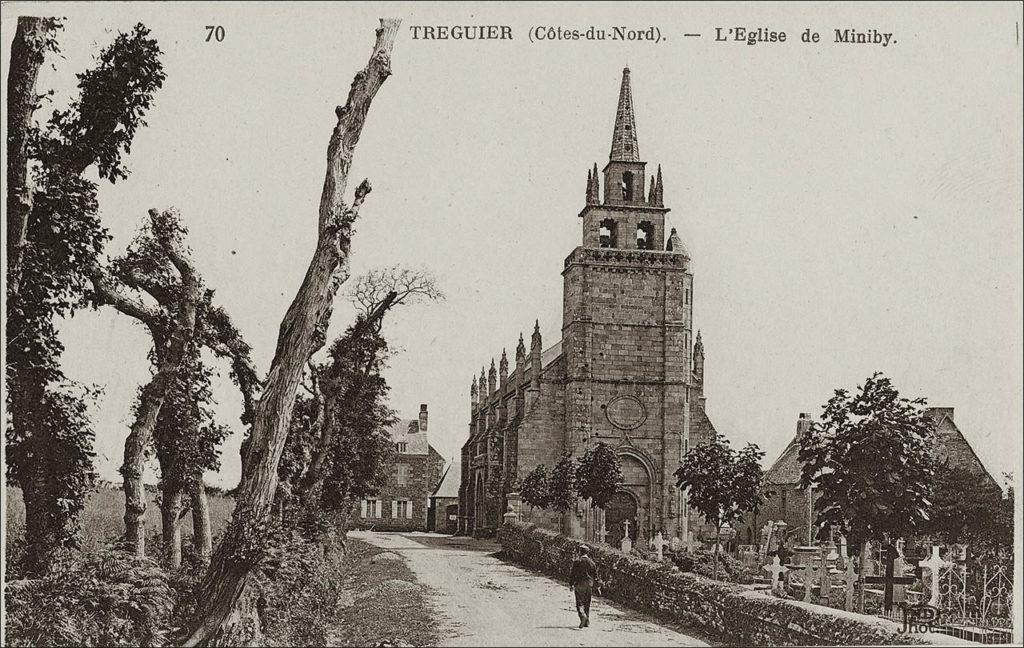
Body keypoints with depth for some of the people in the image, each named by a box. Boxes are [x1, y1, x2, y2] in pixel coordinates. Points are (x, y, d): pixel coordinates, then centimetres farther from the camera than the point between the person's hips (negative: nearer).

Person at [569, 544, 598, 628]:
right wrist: (593, 586, 22)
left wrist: (571, 585, 2)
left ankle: (583, 615, -28)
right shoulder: (592, 563, 5)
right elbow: (595, 576, 10)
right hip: (589, 585, 4)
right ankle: (587, 621, 13)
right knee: (587, 603, 12)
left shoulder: (577, 562, -6)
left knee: (579, 603, -2)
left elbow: (572, 574, -6)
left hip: (579, 584, -4)